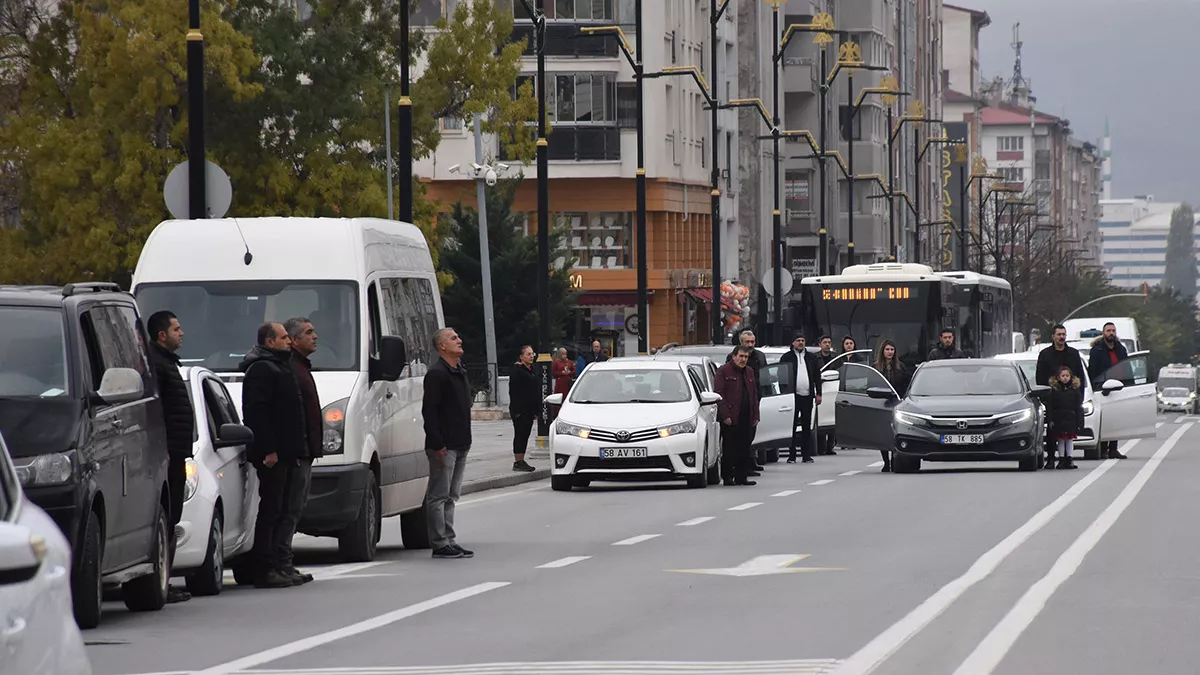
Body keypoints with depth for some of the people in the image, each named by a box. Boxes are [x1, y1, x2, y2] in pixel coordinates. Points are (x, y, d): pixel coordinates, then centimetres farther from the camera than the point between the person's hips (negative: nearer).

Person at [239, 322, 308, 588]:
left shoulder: (278, 367, 22)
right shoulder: (261, 369, -11)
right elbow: (256, 412, -20)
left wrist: (297, 449, 20)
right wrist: (268, 449, -24)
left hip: (284, 454, 10)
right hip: (272, 455, -10)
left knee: (282, 511, 10)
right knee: (271, 511, -9)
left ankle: (280, 567, 13)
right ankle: (265, 569, -8)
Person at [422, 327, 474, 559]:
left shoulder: (460, 372, 17)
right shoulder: (436, 374, -12)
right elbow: (429, 411, -16)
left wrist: (466, 440, 18)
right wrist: (437, 444, -21)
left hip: (460, 445, 9)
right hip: (444, 446, -9)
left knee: (450, 497, 13)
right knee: (439, 496, -5)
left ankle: (449, 542, 17)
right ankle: (441, 544, -5)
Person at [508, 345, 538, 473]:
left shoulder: (531, 370, 16)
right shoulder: (517, 370, -11)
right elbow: (513, 391, -16)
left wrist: (536, 410, 16)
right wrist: (516, 410, -21)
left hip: (529, 409, 8)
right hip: (520, 410, -8)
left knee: (525, 435, 10)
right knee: (520, 435, -6)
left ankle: (521, 461, 16)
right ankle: (518, 462, -3)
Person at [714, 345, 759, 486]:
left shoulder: (750, 372, 17)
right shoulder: (723, 371, -3)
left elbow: (754, 395, 20)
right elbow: (719, 394, -9)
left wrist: (755, 416, 11)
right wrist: (725, 415, -15)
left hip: (746, 418, 6)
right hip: (730, 419, -6)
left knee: (744, 449, 6)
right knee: (729, 449, -3)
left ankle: (742, 477, 11)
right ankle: (728, 477, 2)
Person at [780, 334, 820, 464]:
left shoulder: (811, 358, 15)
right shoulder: (786, 358, 3)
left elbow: (817, 376, 17)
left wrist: (818, 394, 9)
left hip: (807, 396, 4)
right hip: (792, 395, -4)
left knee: (807, 427, 6)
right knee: (791, 427, -3)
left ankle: (807, 455, 10)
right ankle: (791, 455, -1)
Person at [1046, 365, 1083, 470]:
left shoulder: (1075, 389, 5)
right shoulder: (1054, 389, 1)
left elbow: (1078, 407, 5)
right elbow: (1049, 406, 0)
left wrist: (1079, 421, 0)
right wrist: (1050, 420, -7)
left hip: (1071, 419, 1)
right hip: (1058, 419, -1)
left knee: (1070, 439, 5)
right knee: (1060, 440, 2)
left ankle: (1069, 460, 10)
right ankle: (1061, 459, 7)